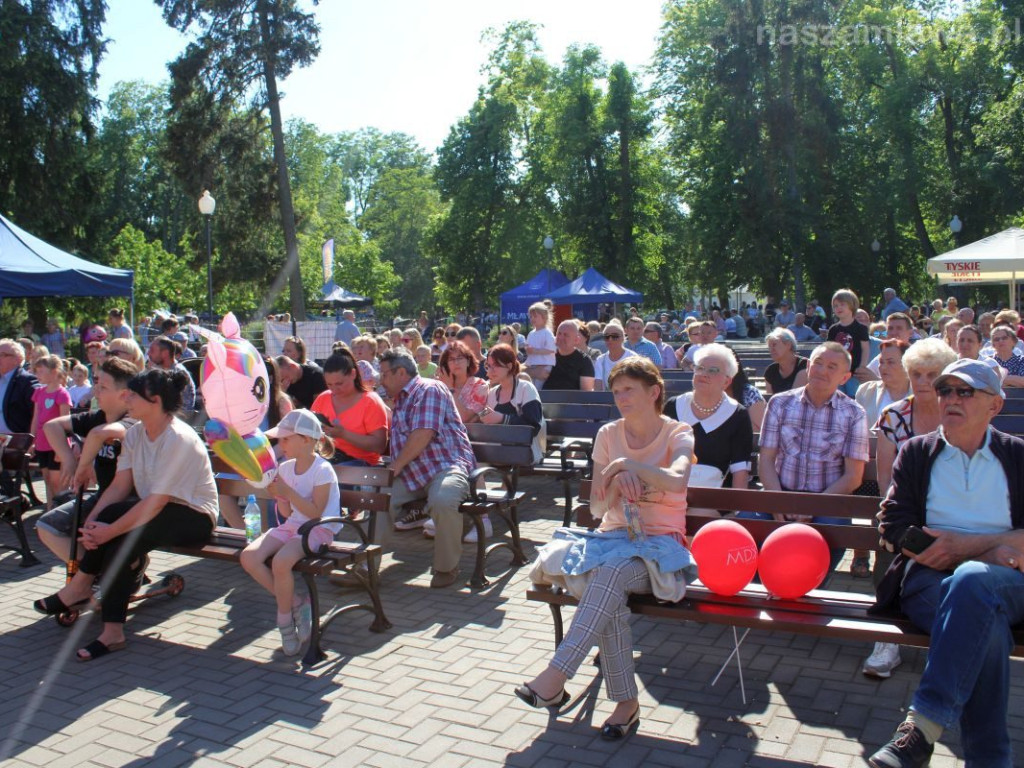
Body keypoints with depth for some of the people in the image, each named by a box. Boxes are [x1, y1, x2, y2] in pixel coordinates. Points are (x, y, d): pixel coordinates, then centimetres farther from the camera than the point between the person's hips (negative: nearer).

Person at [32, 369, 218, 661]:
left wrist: (108, 531, -25)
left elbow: (155, 503, -25)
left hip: (194, 517, -7)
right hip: (158, 512, 8)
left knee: (121, 539, -29)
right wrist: (92, 521, -16)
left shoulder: (178, 439, -22)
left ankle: (79, 587, -6)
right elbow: (119, 486, -2)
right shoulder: (135, 434, 4)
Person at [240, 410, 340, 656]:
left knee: (281, 560, -33)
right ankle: (296, 603, -4)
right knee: (249, 557, -16)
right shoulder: (285, 468, 9)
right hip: (291, 526, 8)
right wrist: (278, 495, -6)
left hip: (318, 530, -7)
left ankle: (285, 619, -8)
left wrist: (288, 492, -20)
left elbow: (315, 512, -17)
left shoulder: (322, 470, -12)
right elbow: (287, 513, 12)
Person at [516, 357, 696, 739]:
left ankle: (556, 675, -37)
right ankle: (626, 701, -25)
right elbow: (597, 508, 8)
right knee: (605, 585, -33)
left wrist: (626, 463, -15)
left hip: (659, 543, -3)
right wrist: (617, 483, -13)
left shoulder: (678, 434, 0)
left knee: (612, 571, -36)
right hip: (614, 535, 3)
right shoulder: (608, 435, 10)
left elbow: (676, 482, -25)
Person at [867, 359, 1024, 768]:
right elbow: (895, 529, 3)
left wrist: (963, 546, -9)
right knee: (984, 621, -35)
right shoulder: (916, 452, 16)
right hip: (930, 579, 0)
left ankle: (923, 726, -39)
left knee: (971, 580, -38)